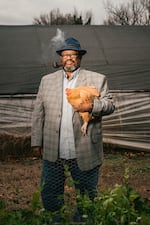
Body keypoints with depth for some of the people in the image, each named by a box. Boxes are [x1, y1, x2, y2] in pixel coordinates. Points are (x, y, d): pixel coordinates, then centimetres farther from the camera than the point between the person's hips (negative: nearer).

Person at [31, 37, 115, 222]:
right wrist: (36, 141, 5)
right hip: (52, 152, 2)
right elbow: (38, 113, 9)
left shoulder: (97, 79, 3)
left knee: (87, 197, 12)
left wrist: (92, 106, -18)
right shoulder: (47, 80, 10)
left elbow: (110, 105, 2)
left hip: (84, 152, -2)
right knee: (49, 195, 12)